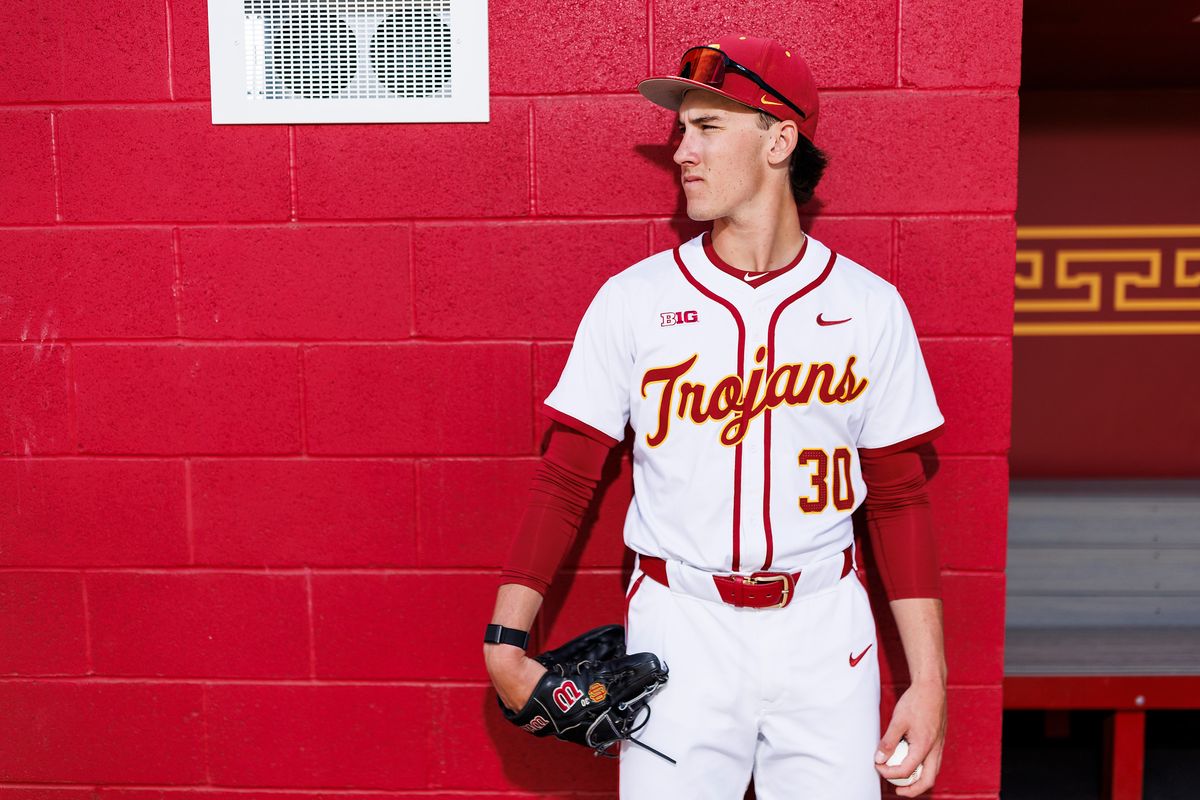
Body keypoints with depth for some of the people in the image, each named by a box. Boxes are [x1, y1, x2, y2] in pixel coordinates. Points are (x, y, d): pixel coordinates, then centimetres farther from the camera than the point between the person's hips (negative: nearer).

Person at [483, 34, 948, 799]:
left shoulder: (870, 306, -1)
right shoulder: (633, 298, -3)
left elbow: (900, 499, 2)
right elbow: (566, 479, -2)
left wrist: (929, 678, -1)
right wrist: (505, 640, -10)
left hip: (826, 632, 1)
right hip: (677, 626, 0)